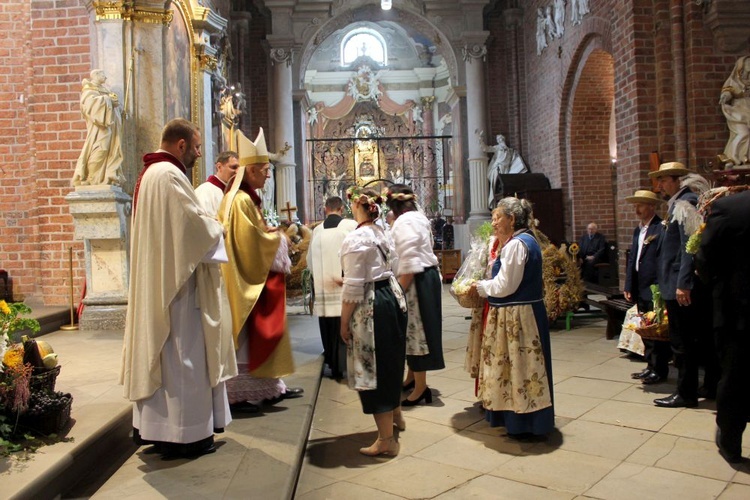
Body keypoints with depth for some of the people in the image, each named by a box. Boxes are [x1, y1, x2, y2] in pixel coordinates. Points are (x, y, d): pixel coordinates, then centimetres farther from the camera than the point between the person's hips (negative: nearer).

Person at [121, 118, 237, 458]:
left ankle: (153, 427, 24)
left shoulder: (150, 173, 17)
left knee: (160, 351, 15)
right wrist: (218, 229, -1)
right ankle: (184, 433, 6)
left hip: (157, 282, 11)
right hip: (177, 280, -11)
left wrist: (209, 226, 12)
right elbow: (196, 224, -20)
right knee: (181, 354, -3)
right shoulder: (169, 175, -16)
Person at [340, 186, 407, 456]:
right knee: (390, 362, 24)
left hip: (371, 306, -9)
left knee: (373, 369, 1)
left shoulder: (356, 238, -17)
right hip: (393, 297, 9)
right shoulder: (382, 233, 9)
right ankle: (395, 416, 44)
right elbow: (387, 267, 11)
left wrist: (344, 321, -11)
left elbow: (354, 286, -19)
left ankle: (386, 439, 11)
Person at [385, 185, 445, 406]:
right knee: (414, 329, 18)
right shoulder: (419, 217, 14)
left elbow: (409, 263, -22)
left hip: (416, 281, -10)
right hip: (427, 276, 10)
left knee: (416, 330, -2)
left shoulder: (404, 222, -15)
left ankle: (420, 387, 7)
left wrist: (399, 292, -20)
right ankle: (411, 377, 32)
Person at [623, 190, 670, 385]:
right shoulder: (638, 230, 14)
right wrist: (628, 286, 12)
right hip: (641, 290, 8)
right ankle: (651, 366, 26)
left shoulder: (661, 228, -11)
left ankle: (660, 370, 12)